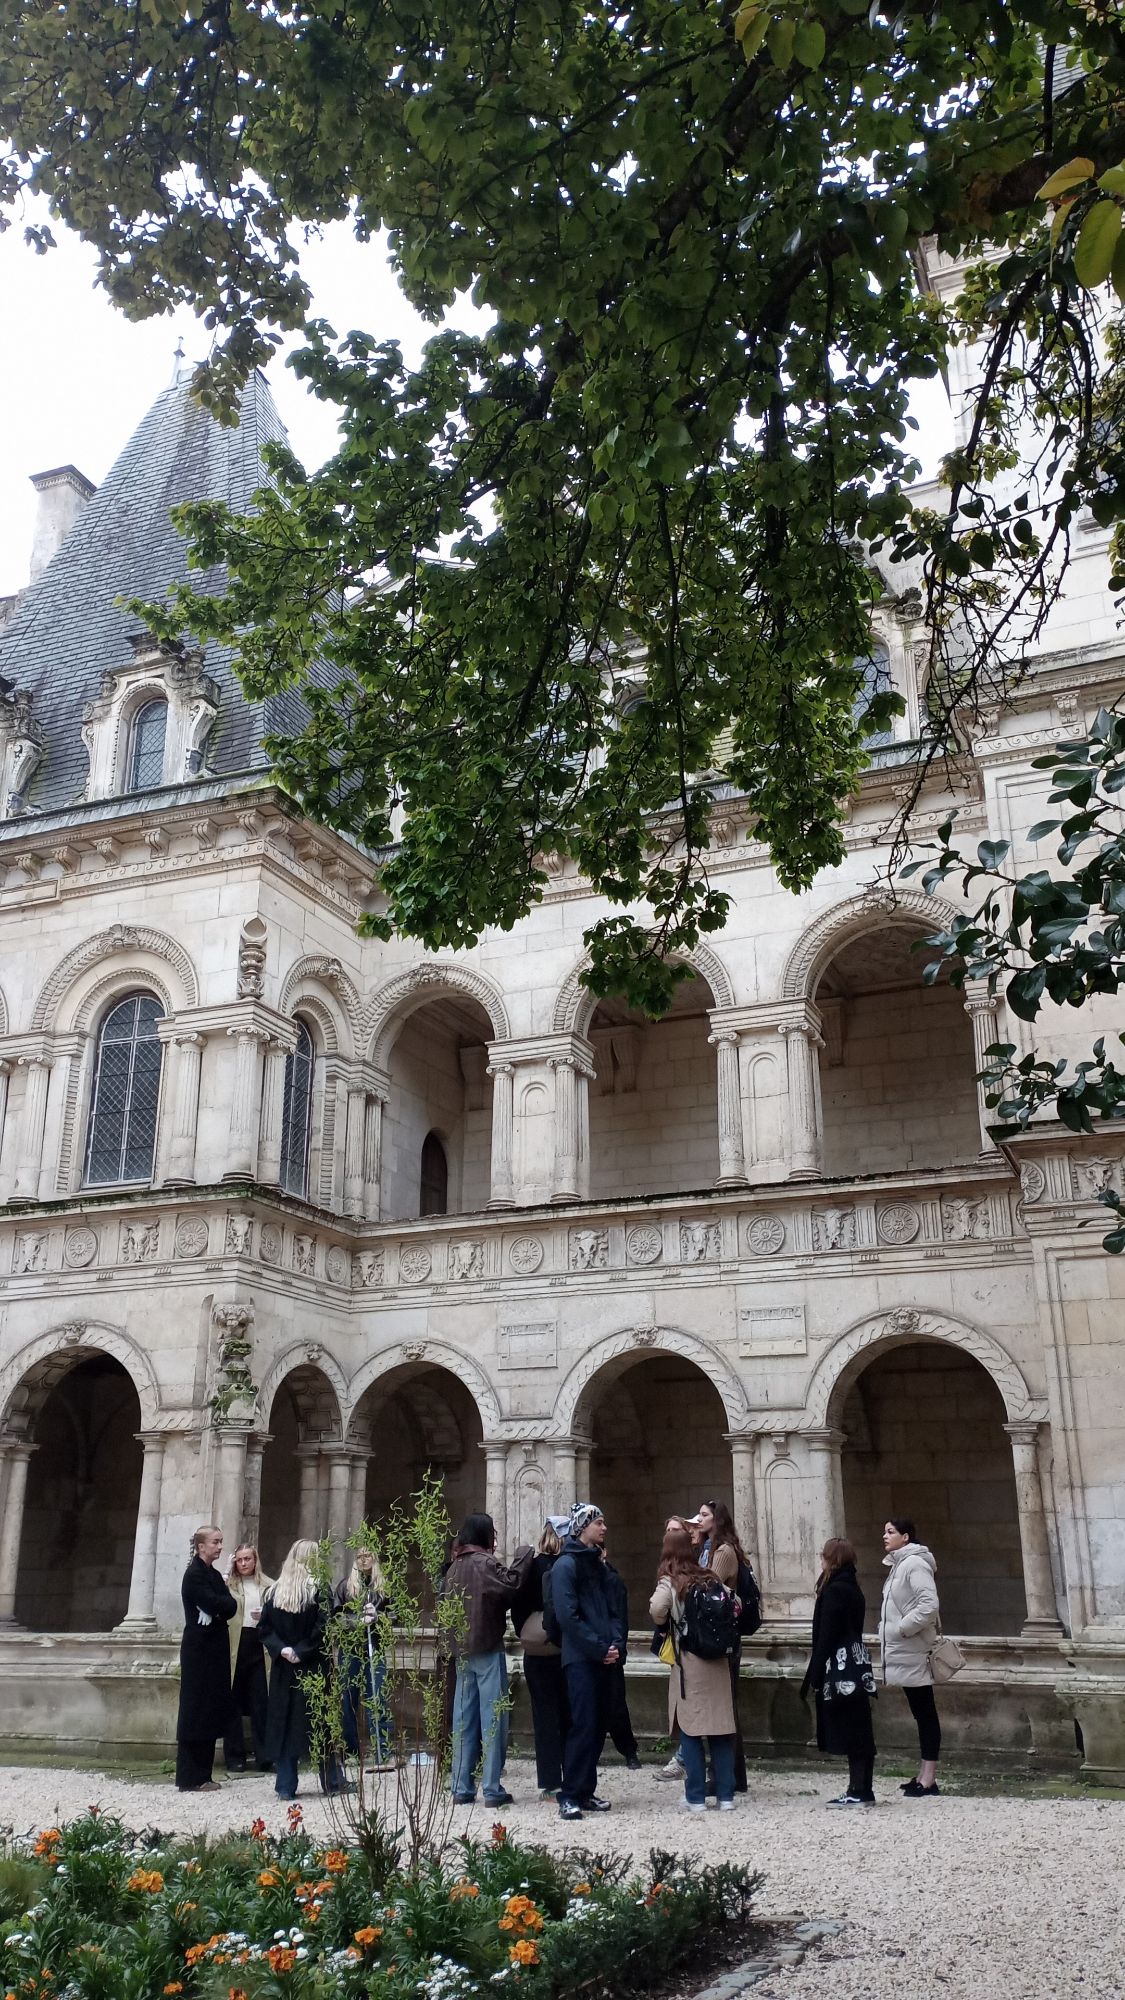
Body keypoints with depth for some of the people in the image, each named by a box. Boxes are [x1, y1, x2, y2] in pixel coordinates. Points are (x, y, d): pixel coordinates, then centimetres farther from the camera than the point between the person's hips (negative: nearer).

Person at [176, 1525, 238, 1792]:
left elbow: (230, 1607, 8)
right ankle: (189, 1779, -1)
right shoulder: (194, 1574, -11)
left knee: (212, 1710, 9)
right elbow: (215, 1605, -21)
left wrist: (221, 1606, -10)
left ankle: (202, 1775, 15)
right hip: (199, 1649, -8)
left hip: (215, 1649, 8)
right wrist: (224, 1604, -2)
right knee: (196, 1709, -5)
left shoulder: (214, 1574, 15)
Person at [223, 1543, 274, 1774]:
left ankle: (264, 1756, 7)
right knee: (233, 1703, 6)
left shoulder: (269, 1585, 7)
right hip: (234, 1646, -1)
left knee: (260, 1703, 1)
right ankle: (234, 1756, 15)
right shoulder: (227, 1584, 3)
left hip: (259, 1645, 1)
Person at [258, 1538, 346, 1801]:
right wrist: (302, 1651, -10)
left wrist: (281, 1649, -7)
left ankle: (286, 1785, 6)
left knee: (284, 1722, 8)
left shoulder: (273, 1592, 3)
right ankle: (333, 1781, 16)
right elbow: (323, 1628, -17)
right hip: (314, 1667, -3)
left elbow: (264, 1627, 0)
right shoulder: (318, 1589, -10)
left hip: (284, 1669, 3)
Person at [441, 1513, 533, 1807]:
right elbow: (511, 1584, -24)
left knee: (464, 1719, 10)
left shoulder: (454, 1567, 11)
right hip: (487, 1650, -7)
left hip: (461, 1651, 7)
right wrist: (523, 1553, -12)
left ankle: (462, 1788, 12)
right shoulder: (485, 1563, -12)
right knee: (493, 1718, -2)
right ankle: (492, 1789, -2)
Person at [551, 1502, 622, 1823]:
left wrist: (616, 1643, 0)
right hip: (580, 1659, -8)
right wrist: (600, 1648, -14)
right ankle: (569, 1796, -3)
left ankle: (585, 1792, 18)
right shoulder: (566, 1565, -9)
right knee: (584, 1725, -10)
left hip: (603, 1659, 8)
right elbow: (567, 1616, -16)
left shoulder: (598, 1564, 17)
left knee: (598, 1726, 9)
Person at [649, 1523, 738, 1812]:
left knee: (691, 1730, 3)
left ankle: (696, 1797, 5)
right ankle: (725, 1795, 11)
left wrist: (666, 1623, -4)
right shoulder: (709, 1579, 7)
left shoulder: (670, 1582, -7)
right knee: (720, 1728, 8)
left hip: (688, 1663, -4)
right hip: (717, 1661, 4)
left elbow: (656, 1610, -24)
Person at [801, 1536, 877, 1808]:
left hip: (840, 1672, -9)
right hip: (856, 1668, 9)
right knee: (857, 1731, 11)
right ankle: (860, 1790, 15)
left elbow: (826, 1637, -18)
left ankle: (859, 1791, 0)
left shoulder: (834, 1590, -15)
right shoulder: (852, 1588, 12)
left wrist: (814, 1676, -14)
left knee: (849, 1731, -4)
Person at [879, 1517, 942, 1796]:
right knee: (920, 1714, 13)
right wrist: (890, 1631, 10)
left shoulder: (914, 1564, -15)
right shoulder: (899, 1564, 15)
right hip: (904, 1652, 10)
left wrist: (900, 1629, -19)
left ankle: (928, 1781, -2)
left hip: (912, 1651, -10)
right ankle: (924, 1776, 18)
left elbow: (930, 1605, -24)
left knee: (925, 1714, -5)